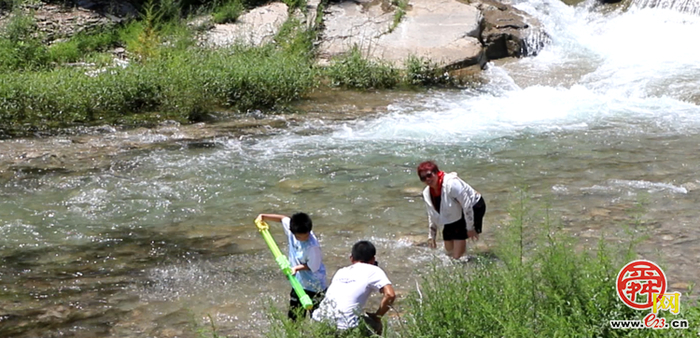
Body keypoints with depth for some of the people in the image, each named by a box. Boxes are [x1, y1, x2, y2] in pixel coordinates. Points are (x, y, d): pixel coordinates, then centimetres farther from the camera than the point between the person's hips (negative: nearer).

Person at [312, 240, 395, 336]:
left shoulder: (340, 272, 23)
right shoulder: (373, 270, 6)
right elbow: (390, 295, -7)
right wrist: (377, 316, 7)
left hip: (319, 322, 6)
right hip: (342, 328, -6)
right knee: (376, 325, 21)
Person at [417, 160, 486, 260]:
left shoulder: (451, 183, -31)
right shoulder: (427, 193, -7)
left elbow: (467, 205, -27)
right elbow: (432, 215, 8)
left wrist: (470, 228, -23)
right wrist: (431, 236, 7)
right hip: (452, 216, 8)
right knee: (449, 252, 10)